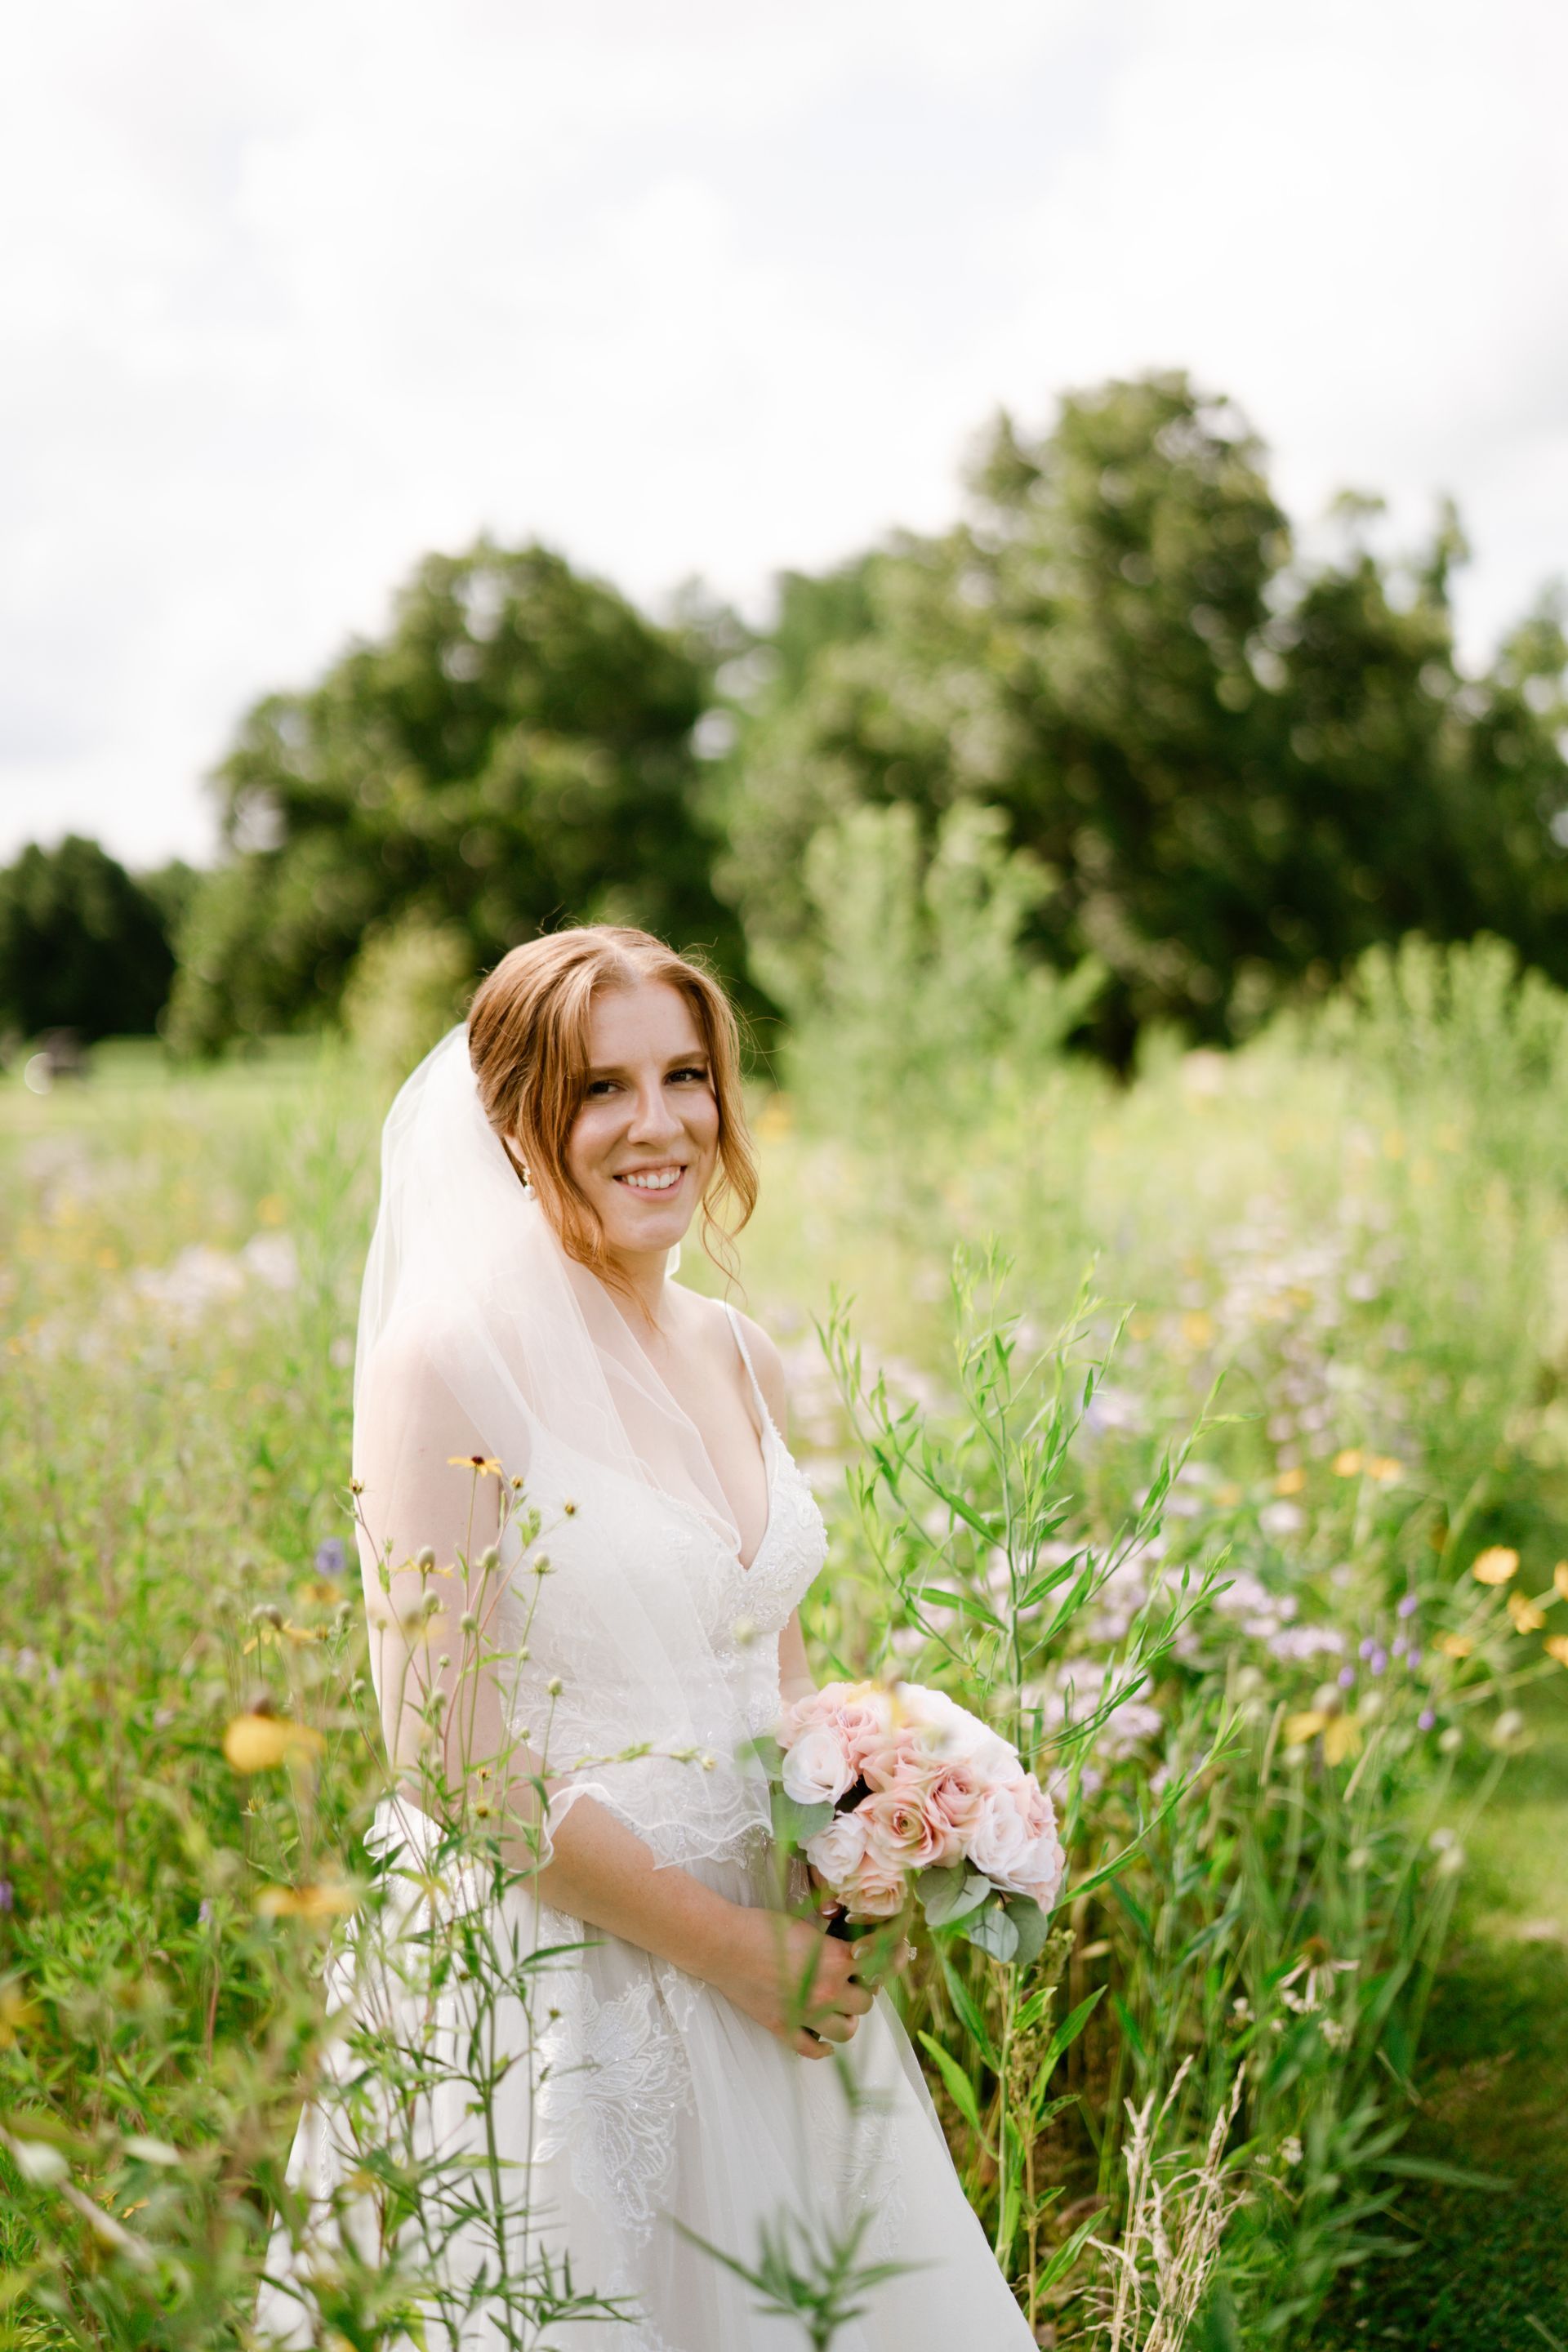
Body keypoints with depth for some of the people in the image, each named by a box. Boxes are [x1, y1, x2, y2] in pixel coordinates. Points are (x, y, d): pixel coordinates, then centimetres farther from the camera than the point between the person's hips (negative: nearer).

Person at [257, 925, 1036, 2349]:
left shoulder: (742, 1359, 4)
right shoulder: (451, 1357, -16)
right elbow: (453, 1753, -18)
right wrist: (727, 1947, -14)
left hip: (764, 1953, 7)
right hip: (545, 1975, -6)